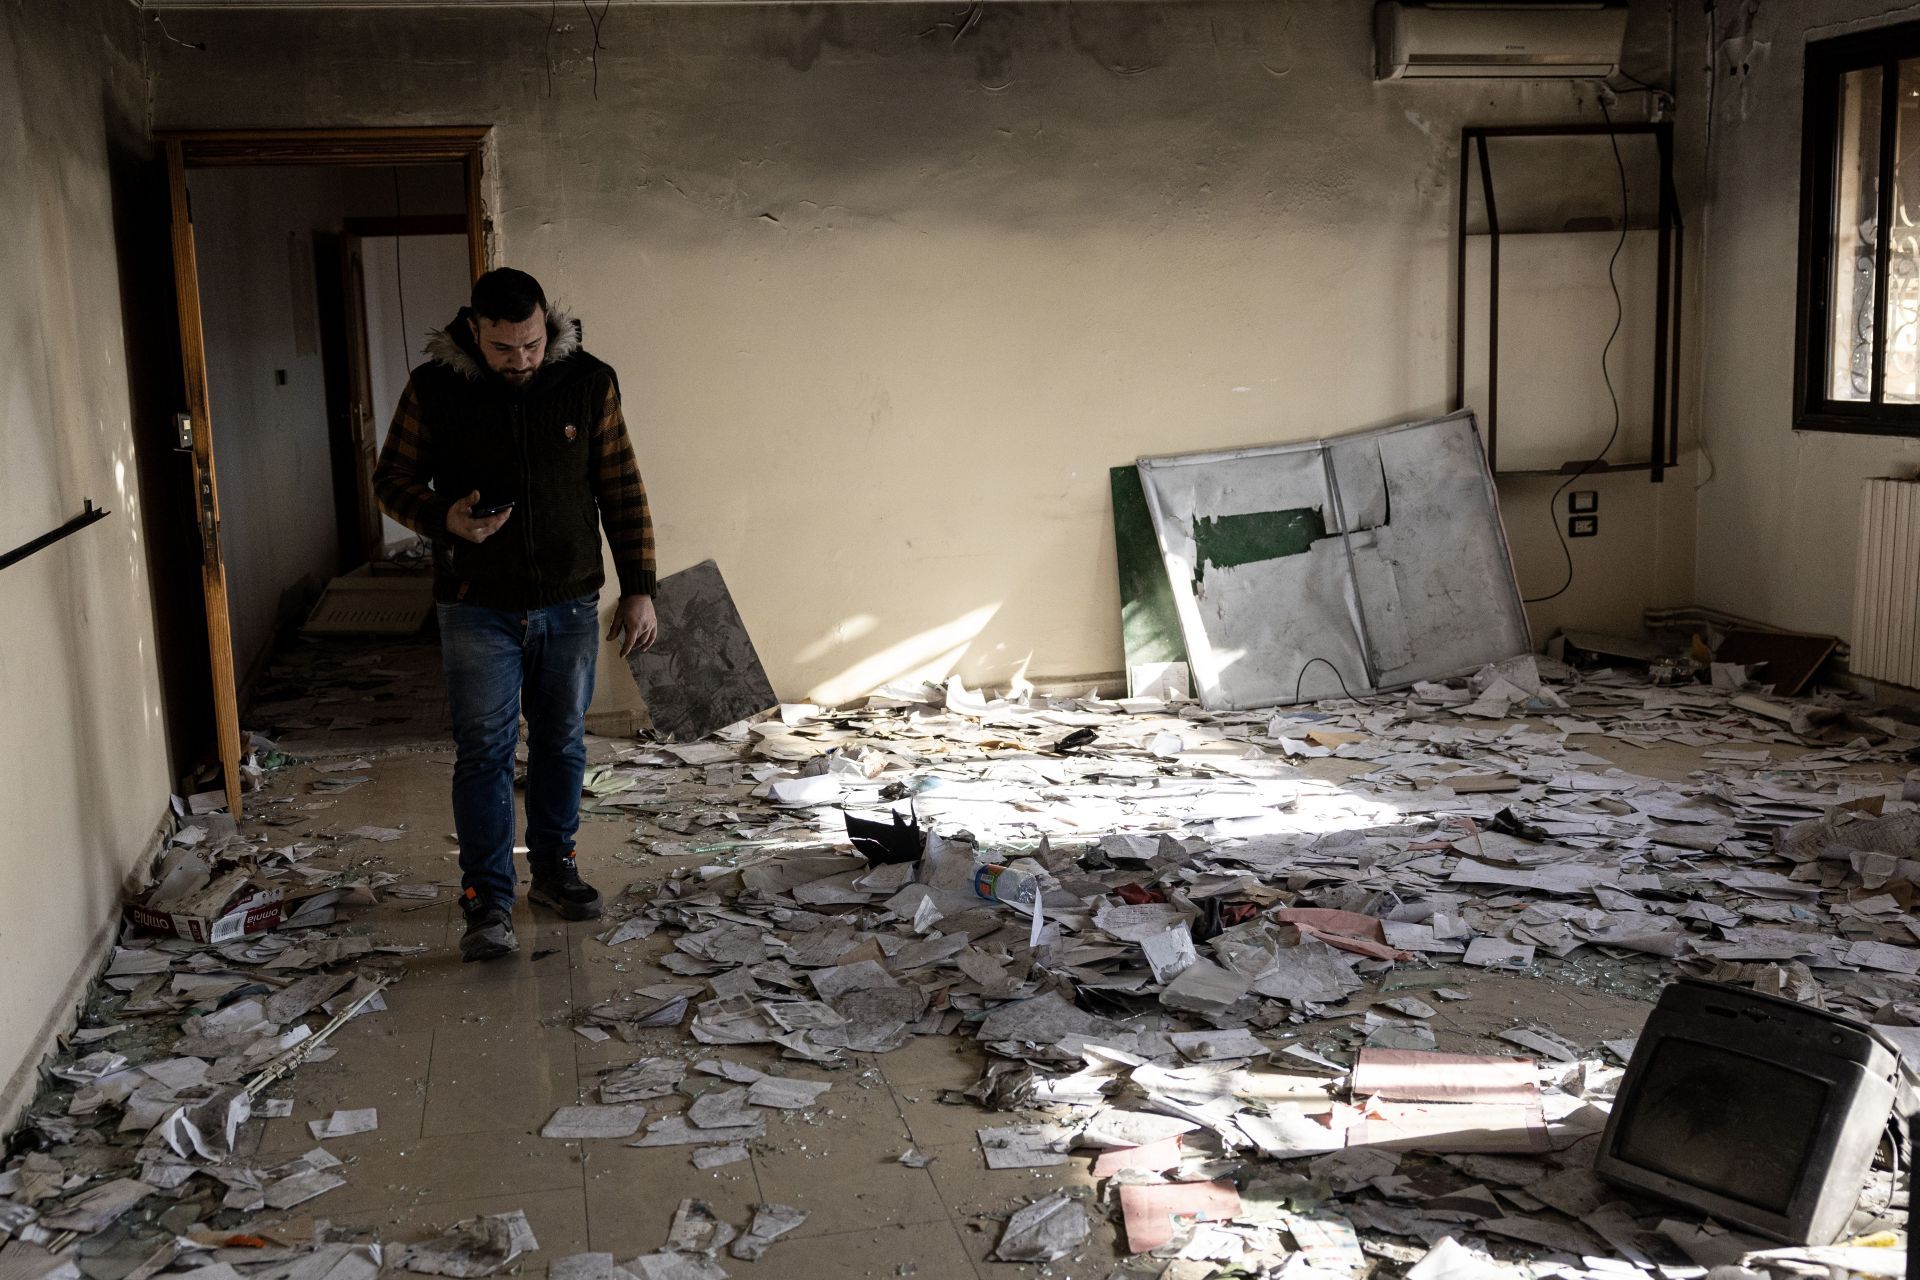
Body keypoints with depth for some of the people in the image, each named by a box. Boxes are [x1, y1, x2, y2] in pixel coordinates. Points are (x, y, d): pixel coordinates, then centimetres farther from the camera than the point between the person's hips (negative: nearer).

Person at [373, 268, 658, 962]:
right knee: (483, 752, 0)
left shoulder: (589, 383, -5)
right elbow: (393, 479, 2)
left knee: (562, 743, 13)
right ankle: (488, 899, 7)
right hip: (477, 610, -1)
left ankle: (553, 868, 30)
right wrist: (443, 519, -19)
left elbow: (623, 492, 0)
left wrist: (638, 589, -2)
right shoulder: (433, 389, -8)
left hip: (569, 605, 2)